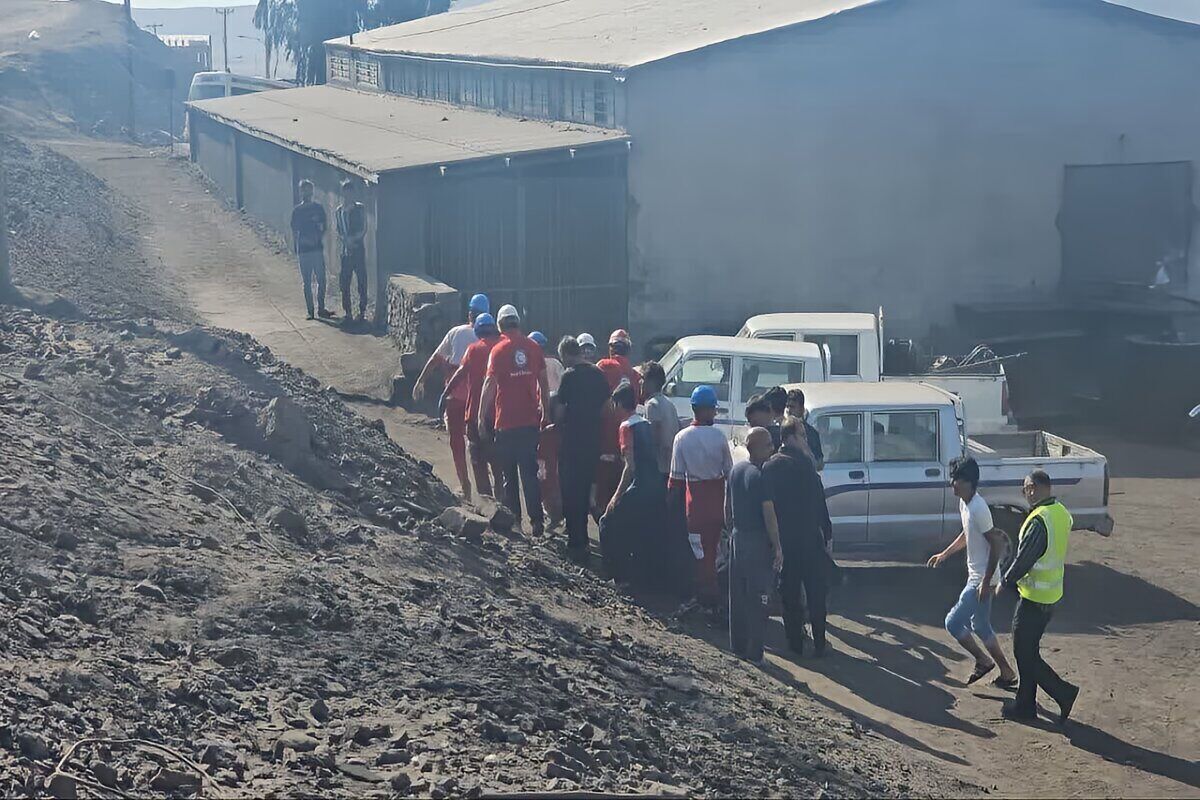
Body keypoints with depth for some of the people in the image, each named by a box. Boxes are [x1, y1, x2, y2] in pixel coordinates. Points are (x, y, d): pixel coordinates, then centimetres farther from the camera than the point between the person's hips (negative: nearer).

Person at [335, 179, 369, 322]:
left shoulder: (360, 209, 1)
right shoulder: (340, 211, 10)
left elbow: (363, 230, -3)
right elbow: (339, 232, 12)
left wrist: (352, 239, -17)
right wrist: (344, 240, -8)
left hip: (358, 249, -3)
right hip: (345, 250, 3)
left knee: (362, 281, -4)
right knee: (344, 282, 0)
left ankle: (362, 311, 3)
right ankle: (347, 312, 8)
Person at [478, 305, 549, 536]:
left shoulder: (499, 350, -9)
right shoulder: (533, 347, 2)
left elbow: (490, 384, -10)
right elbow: (543, 382, 7)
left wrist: (482, 416, -4)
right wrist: (545, 410, 18)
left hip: (507, 421, -3)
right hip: (531, 420, 3)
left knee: (509, 474, 9)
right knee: (530, 471, 4)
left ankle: (513, 519, 11)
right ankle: (537, 520, -4)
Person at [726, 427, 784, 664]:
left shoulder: (735, 471, 6)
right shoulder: (761, 476, -18)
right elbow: (769, 516, -18)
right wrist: (777, 547, -13)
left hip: (737, 538, 8)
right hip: (758, 543, -8)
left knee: (737, 597, 15)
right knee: (758, 600, 0)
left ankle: (737, 647, 22)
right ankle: (754, 653, 2)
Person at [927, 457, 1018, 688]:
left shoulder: (978, 509, -25)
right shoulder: (965, 503, 4)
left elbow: (996, 544, -24)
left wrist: (986, 582, -22)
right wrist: (944, 554, 18)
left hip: (981, 580, -10)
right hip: (976, 576, 10)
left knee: (953, 623, -3)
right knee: (980, 626, 18)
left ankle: (982, 660, 13)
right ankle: (1006, 673, 26)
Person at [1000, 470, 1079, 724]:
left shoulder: (1039, 520, -24)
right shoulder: (1061, 513, 6)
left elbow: (1023, 559, -21)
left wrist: (1007, 582, -5)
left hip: (1034, 597, -9)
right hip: (1052, 594, 9)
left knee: (1025, 654, 1)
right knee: (1028, 650, 17)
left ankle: (1063, 692, -2)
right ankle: (1025, 704, 24)